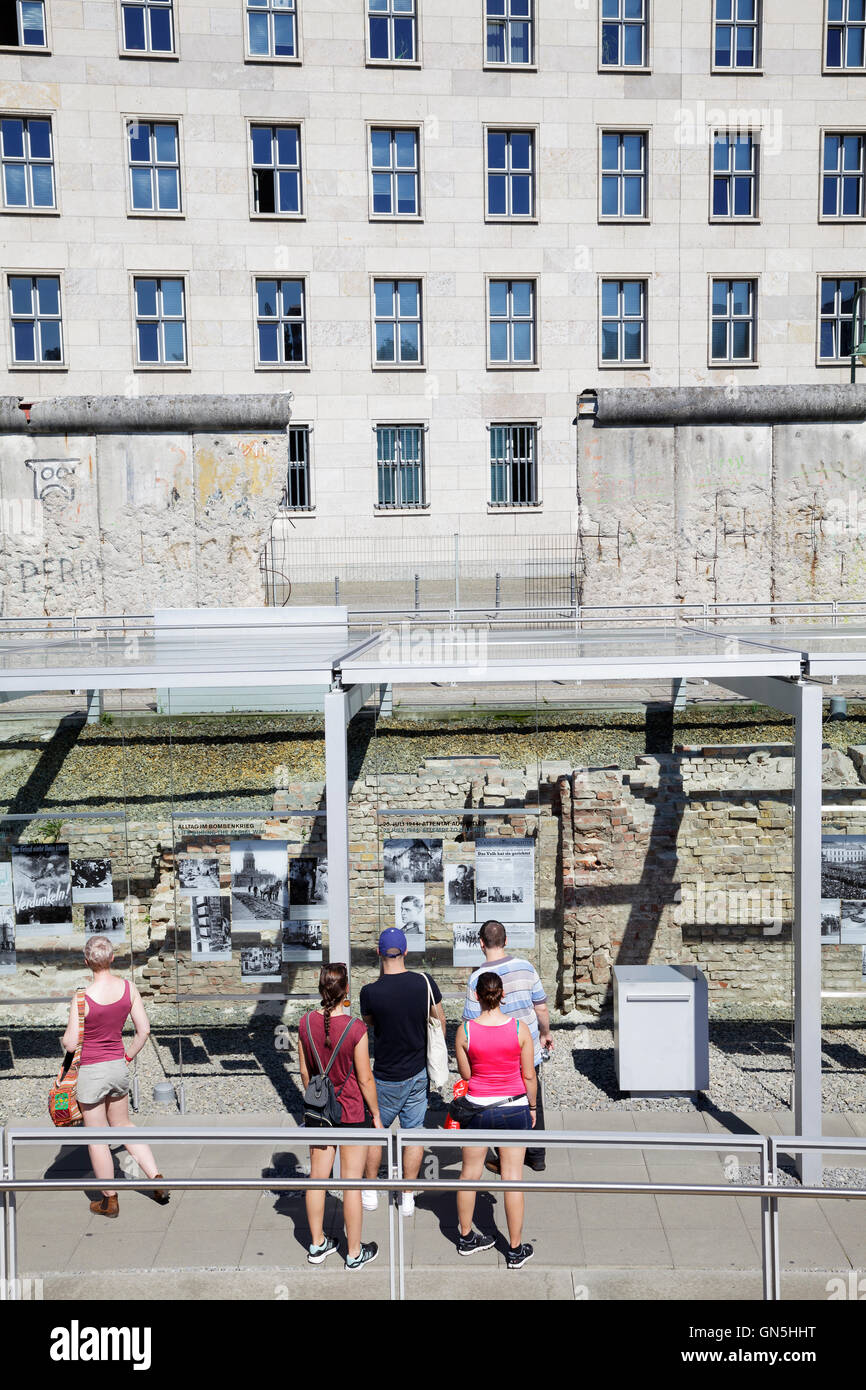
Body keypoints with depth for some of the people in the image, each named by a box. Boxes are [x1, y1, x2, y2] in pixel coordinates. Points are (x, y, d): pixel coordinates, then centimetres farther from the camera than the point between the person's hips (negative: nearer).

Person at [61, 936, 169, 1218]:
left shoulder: (82, 998, -22)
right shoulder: (128, 988, -7)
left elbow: (71, 1044, -16)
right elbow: (144, 1030, 0)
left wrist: (66, 1036, 7)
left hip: (91, 1071, -5)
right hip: (118, 1067, 5)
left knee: (96, 1139, 12)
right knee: (122, 1125, 25)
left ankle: (109, 1200, 25)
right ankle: (157, 1179, 20)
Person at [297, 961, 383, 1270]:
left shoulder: (306, 1023, -9)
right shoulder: (355, 1028, -22)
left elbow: (304, 1071, 3)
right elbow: (365, 1079, -14)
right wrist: (376, 1114, 0)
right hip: (352, 1112, -4)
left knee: (318, 1178, 17)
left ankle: (317, 1244, 33)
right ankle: (355, 1253, 22)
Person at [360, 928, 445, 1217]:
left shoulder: (370, 992, -19)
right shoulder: (425, 982, -11)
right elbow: (440, 1023, 1)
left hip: (387, 1078, -2)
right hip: (420, 1072, 2)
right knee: (414, 1133, 13)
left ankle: (370, 1193, 28)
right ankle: (408, 1198, 20)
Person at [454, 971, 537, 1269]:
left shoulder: (465, 1030, -13)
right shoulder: (519, 1028, -13)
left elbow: (465, 1074, -3)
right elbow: (529, 1076, -5)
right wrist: (532, 1107, 10)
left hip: (477, 1107, 1)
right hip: (514, 1108, 0)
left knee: (469, 1173, 18)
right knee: (512, 1177, 10)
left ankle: (466, 1237, 34)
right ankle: (516, 1250, 19)